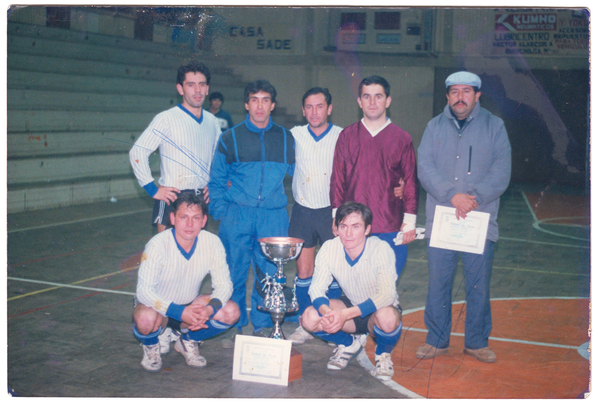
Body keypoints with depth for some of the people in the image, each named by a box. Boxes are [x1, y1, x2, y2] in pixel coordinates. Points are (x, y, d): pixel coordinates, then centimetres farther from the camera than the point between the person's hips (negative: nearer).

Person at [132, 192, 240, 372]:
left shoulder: (212, 243, -16)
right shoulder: (158, 245, -26)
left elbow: (224, 285, -11)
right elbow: (144, 291, -29)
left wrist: (209, 309, -32)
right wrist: (180, 313, -40)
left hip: (190, 305, 4)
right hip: (158, 304, -4)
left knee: (231, 312, -19)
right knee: (147, 319, -38)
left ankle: (187, 340, 9)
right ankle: (152, 344, 2)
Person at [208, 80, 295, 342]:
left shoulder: (285, 138, 9)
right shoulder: (230, 138, 6)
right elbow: (217, 180, 7)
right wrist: (220, 211, -2)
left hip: (273, 216, 1)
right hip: (237, 215, -1)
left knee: (268, 273, 3)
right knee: (235, 272, 3)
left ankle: (261, 326, 19)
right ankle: (234, 326, 18)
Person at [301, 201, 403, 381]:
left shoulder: (381, 249, -26)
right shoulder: (329, 249, -15)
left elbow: (387, 295, -33)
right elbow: (316, 289, -14)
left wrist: (345, 315, -43)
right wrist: (326, 311, -37)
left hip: (378, 309, -4)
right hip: (351, 306, 4)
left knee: (386, 317, -39)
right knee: (310, 317, -22)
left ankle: (383, 354, -2)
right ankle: (350, 343, 9)